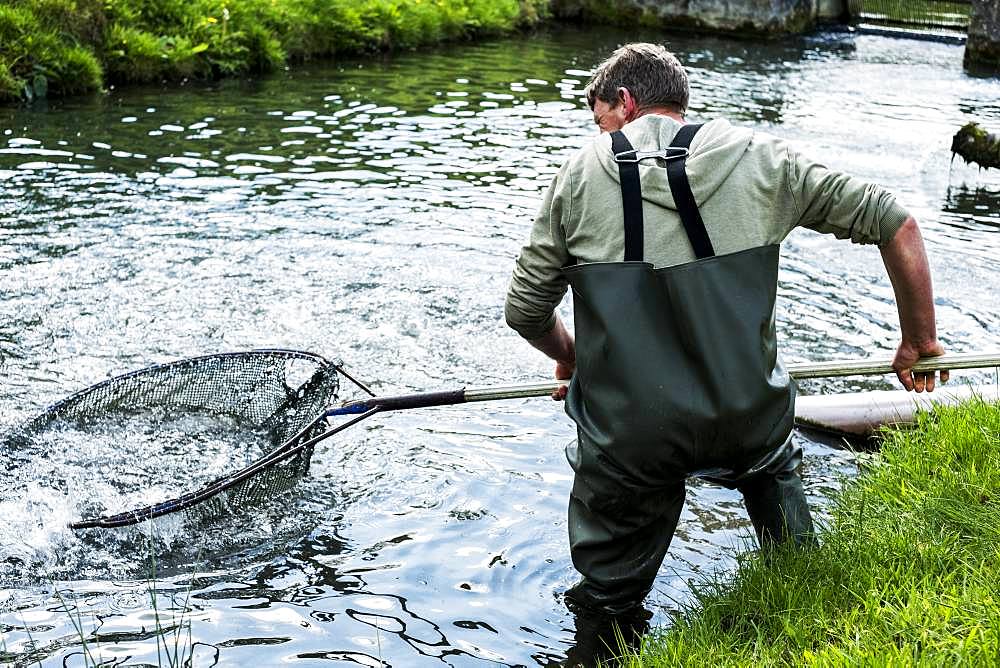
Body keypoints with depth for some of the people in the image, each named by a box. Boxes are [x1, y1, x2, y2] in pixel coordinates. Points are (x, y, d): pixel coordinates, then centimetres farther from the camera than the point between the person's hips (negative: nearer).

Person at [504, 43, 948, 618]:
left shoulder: (579, 175, 0)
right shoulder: (759, 156, 1)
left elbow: (525, 309, 5)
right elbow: (895, 222, 1)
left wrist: (571, 357, 26)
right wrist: (919, 343, 12)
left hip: (627, 439, -1)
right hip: (747, 423, 2)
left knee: (605, 601, 24)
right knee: (772, 461, 39)